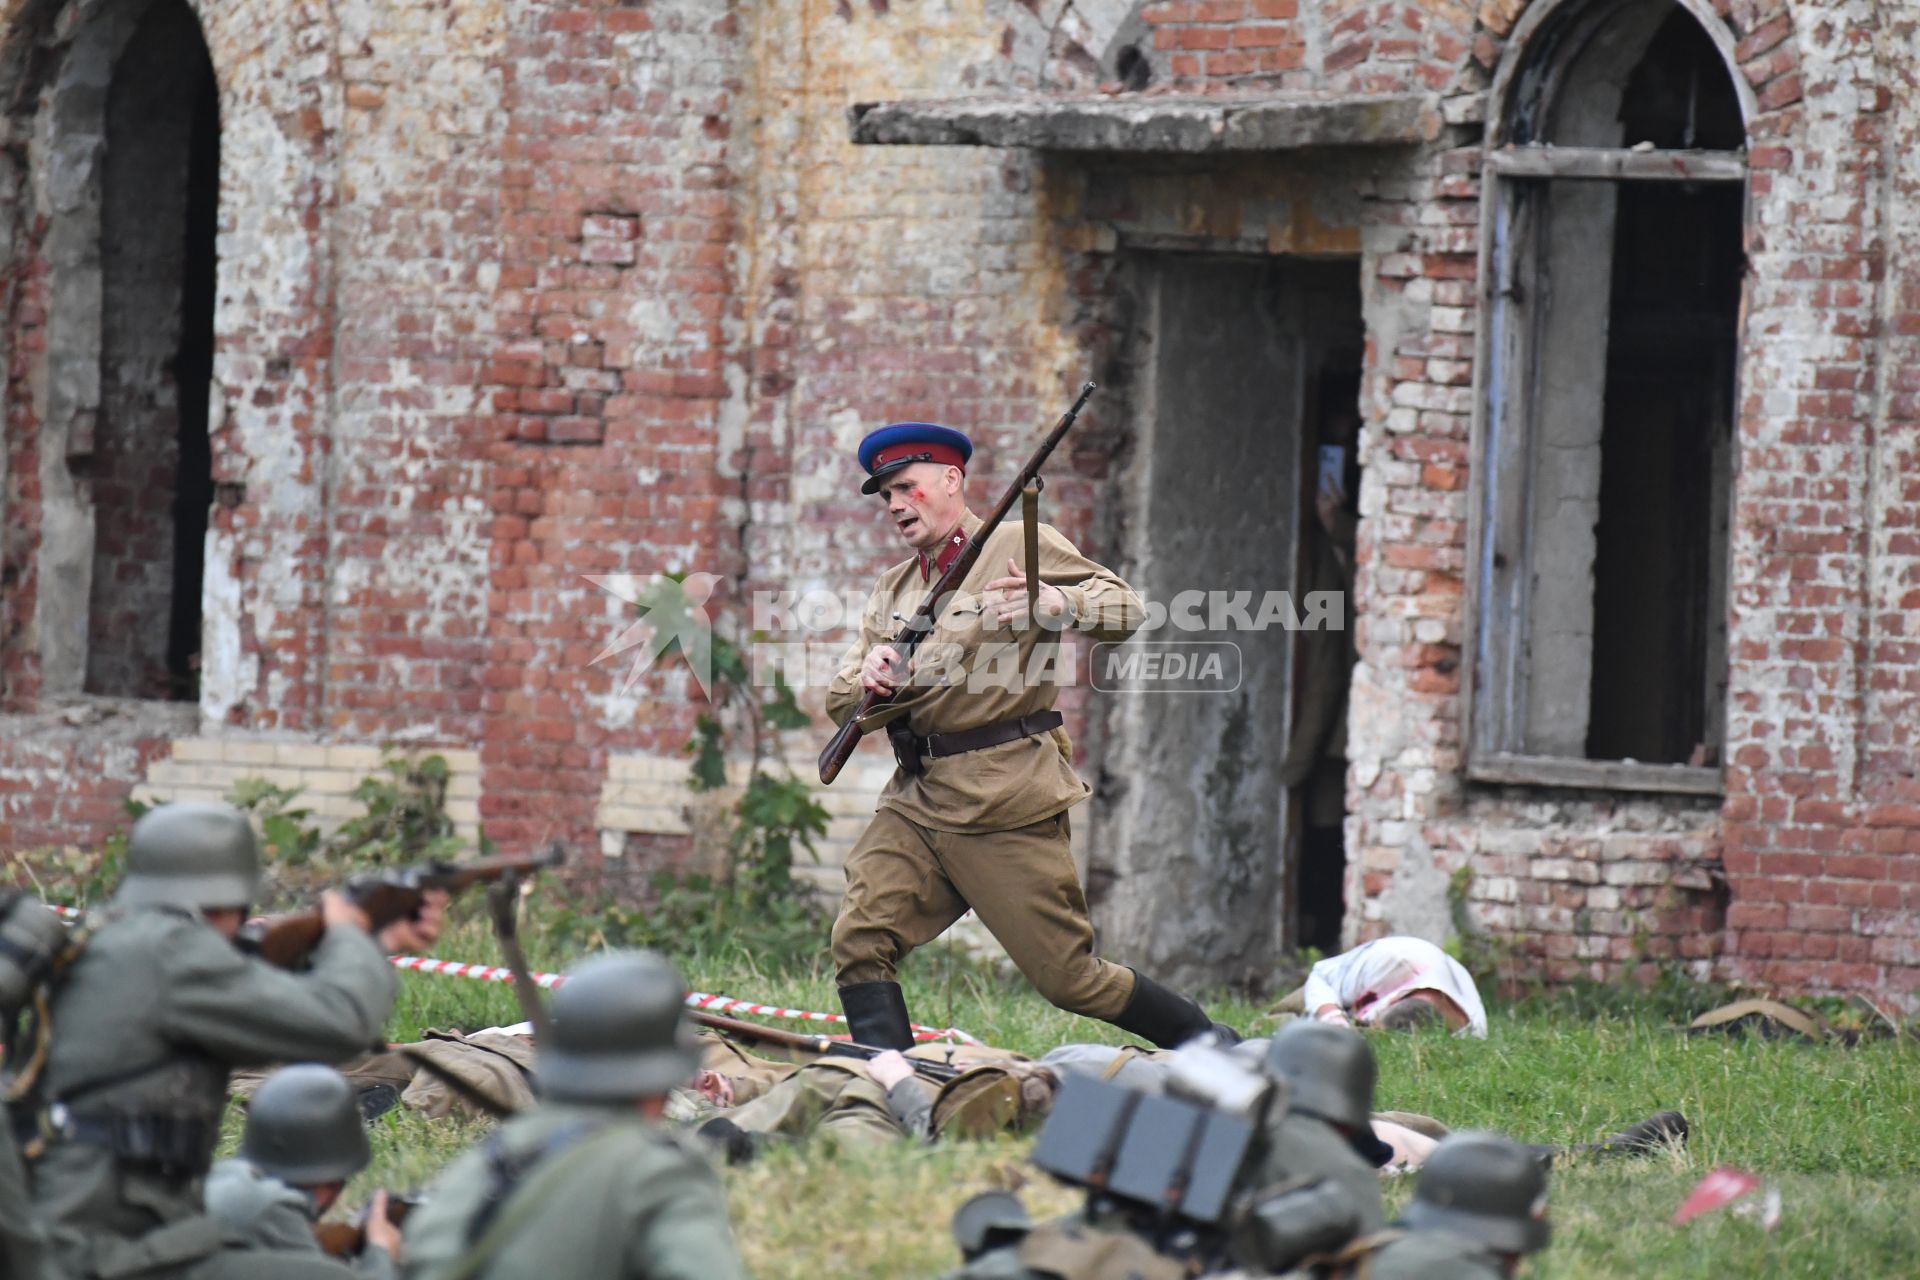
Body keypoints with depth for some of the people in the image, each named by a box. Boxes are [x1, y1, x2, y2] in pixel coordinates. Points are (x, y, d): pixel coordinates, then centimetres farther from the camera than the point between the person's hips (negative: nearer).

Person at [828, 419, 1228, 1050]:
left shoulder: (1019, 547, 1)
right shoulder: (893, 589, 20)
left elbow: (1125, 609, -6)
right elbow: (842, 705, 14)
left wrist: (1055, 604, -26)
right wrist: (868, 683, -10)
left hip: (1006, 804, -6)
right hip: (915, 801, 6)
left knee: (1069, 975, -5)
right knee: (859, 942, -12)